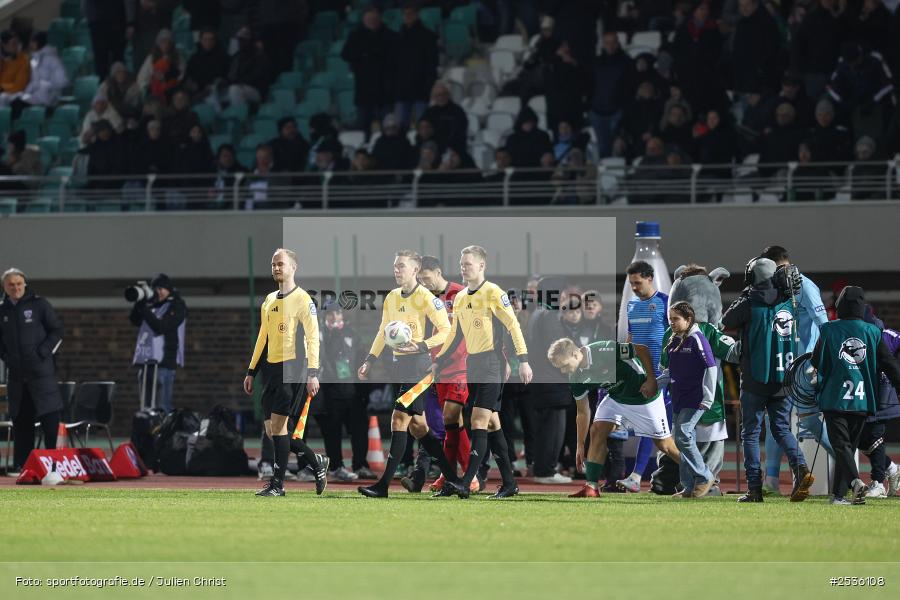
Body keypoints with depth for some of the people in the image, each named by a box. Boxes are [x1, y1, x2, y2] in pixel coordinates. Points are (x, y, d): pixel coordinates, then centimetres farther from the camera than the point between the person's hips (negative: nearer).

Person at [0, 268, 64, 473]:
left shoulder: (38, 304, -1)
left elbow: (58, 331, 1)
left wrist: (44, 352, -8)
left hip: (41, 370, -4)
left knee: (50, 417, -9)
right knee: (20, 421, 5)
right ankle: (20, 465, 9)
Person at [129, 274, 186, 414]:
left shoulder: (177, 306, -1)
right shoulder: (153, 304, 17)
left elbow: (161, 327, -13)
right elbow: (135, 321, 13)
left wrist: (145, 310, -14)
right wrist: (139, 303, -1)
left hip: (165, 361, -7)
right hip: (147, 360, 7)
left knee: (163, 407, -12)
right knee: (146, 406, 7)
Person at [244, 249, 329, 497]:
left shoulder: (302, 299, -5)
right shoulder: (269, 301, 17)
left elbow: (313, 337, -9)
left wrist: (313, 373, -16)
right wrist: (251, 372, 20)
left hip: (292, 368, -8)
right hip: (272, 369, 8)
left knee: (278, 424, -11)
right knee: (272, 430, 4)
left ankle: (277, 483, -6)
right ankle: (316, 462, 21)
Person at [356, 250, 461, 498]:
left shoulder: (425, 297, -10)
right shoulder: (392, 297, 14)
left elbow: (445, 330, -11)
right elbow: (383, 332, 24)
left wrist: (421, 346, -23)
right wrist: (369, 361, 18)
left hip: (418, 363, -9)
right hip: (400, 365, 9)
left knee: (399, 421, -11)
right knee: (417, 426, 10)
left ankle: (384, 485, -13)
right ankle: (451, 477, 18)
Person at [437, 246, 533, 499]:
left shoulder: (493, 293, -8)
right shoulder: (460, 299, 14)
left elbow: (513, 325, -10)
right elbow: (455, 335, 23)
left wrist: (523, 360, -16)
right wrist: (438, 362, 18)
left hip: (492, 366, -8)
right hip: (473, 367, 8)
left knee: (479, 422, -14)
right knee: (491, 424, 9)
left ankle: (466, 483, -22)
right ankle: (509, 483, 14)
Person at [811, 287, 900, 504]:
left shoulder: (829, 330, -2)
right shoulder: (873, 332, 3)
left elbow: (816, 362, 6)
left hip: (834, 398, -3)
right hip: (862, 399, 3)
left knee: (841, 445, -5)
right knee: (849, 445, 14)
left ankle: (855, 481, -30)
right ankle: (838, 494, 15)